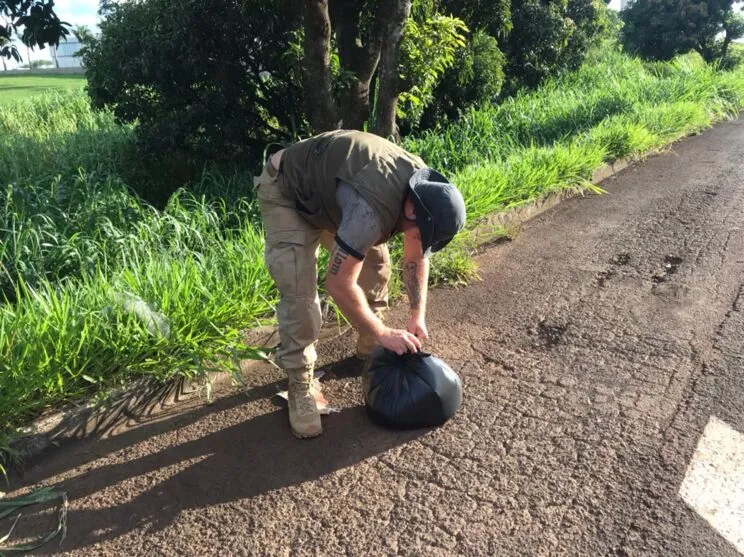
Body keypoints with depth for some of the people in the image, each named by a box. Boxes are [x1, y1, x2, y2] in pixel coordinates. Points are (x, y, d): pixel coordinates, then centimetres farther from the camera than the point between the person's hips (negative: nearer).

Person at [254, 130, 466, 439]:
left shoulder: (424, 190, -14)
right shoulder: (372, 210, -42)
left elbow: (416, 259, 0)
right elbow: (339, 283, -35)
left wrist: (418, 315, -9)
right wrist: (383, 333, -24)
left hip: (328, 187, 8)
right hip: (286, 192, -8)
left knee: (375, 261, 5)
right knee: (299, 292, -18)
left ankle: (370, 349, 23)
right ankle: (301, 385, -2)